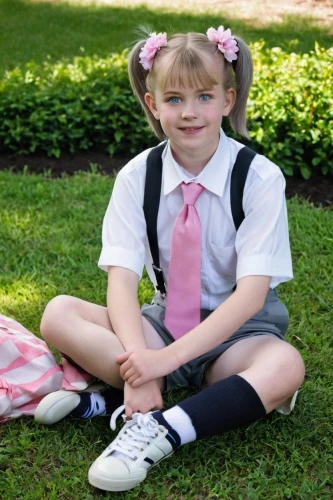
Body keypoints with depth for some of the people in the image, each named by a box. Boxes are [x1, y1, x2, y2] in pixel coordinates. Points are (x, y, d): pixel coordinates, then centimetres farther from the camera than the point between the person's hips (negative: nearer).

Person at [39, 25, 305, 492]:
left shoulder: (260, 178, -13)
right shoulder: (137, 177, -5)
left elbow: (252, 292, -19)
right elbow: (122, 276, -13)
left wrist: (168, 357, -28)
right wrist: (136, 357, -32)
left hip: (237, 330, -3)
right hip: (165, 320, 3)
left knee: (286, 365, -36)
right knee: (58, 314, -21)